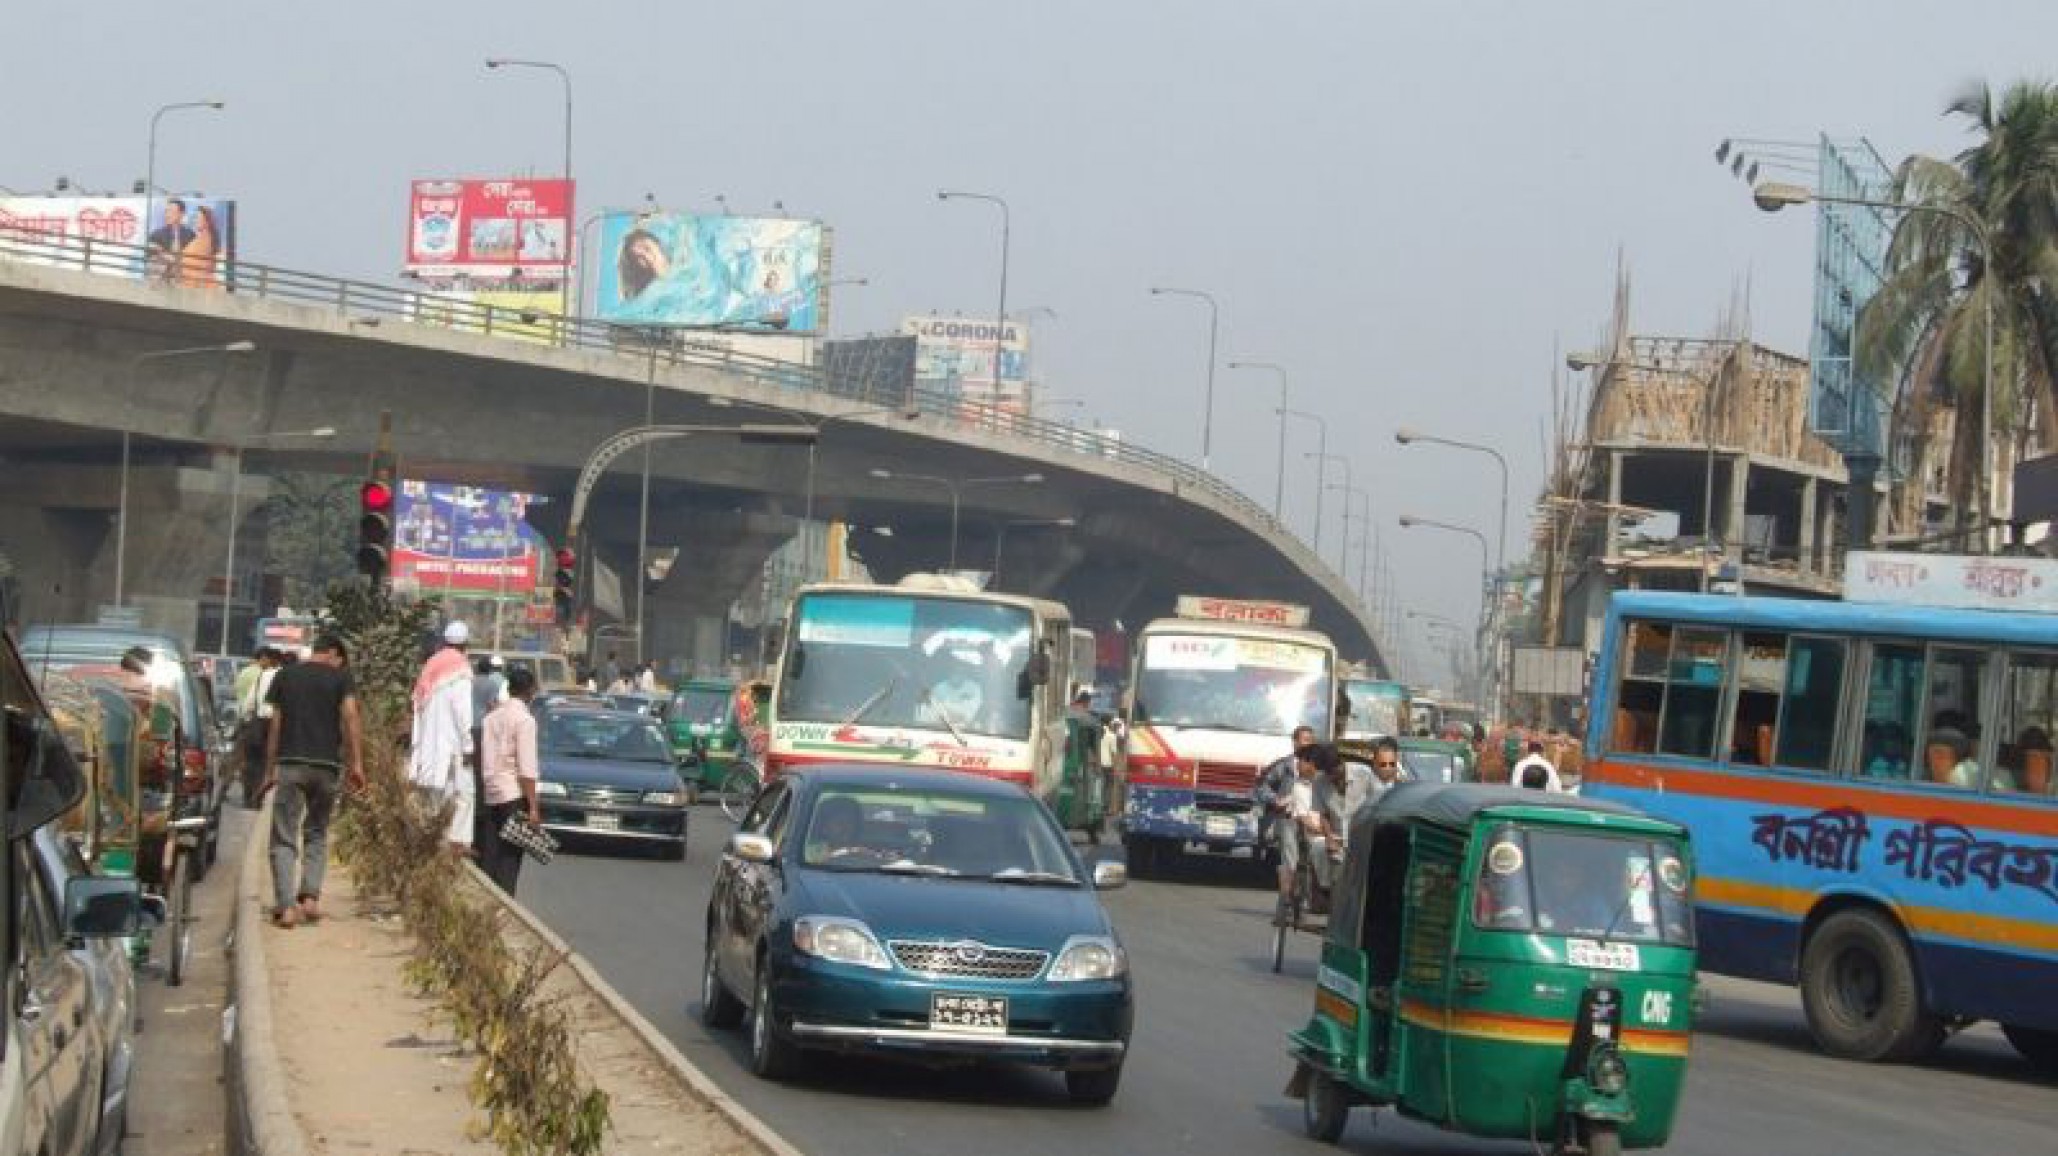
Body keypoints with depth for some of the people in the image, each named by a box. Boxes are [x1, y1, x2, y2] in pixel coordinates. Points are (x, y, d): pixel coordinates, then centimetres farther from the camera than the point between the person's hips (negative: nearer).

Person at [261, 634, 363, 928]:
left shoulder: (284, 677, 10)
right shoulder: (340, 677, 5)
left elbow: (275, 725, 8)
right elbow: (351, 718, -6)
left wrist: (269, 771, 10)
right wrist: (356, 764, -5)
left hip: (290, 763, 0)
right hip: (327, 764, 0)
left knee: (284, 839, 1)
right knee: (317, 834, 17)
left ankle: (286, 906, -12)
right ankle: (310, 896, 2)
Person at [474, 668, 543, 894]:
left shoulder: (491, 717, 12)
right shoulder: (524, 720, -8)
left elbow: (483, 761, 11)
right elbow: (526, 768, -13)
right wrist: (533, 807, -13)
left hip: (488, 794, 6)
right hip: (512, 795, -6)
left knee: (488, 861, 9)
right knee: (509, 860, -3)